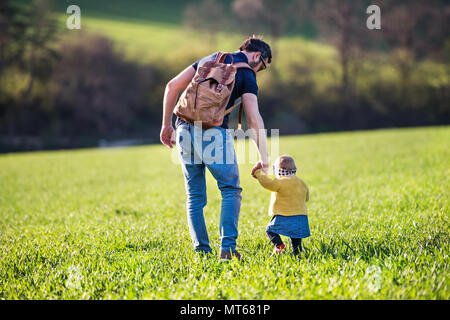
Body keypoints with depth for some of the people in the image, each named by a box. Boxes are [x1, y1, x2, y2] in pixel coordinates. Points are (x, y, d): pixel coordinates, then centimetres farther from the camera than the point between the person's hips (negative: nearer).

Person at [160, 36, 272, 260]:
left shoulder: (210, 59, 20)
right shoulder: (246, 75, 4)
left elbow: (173, 86, 14)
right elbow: (254, 120, -5)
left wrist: (167, 125, 19)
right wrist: (263, 158, -1)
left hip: (185, 130, 5)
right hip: (213, 132, -5)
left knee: (195, 195, 13)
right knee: (231, 190, 7)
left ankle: (201, 251, 9)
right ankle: (227, 247, -3)